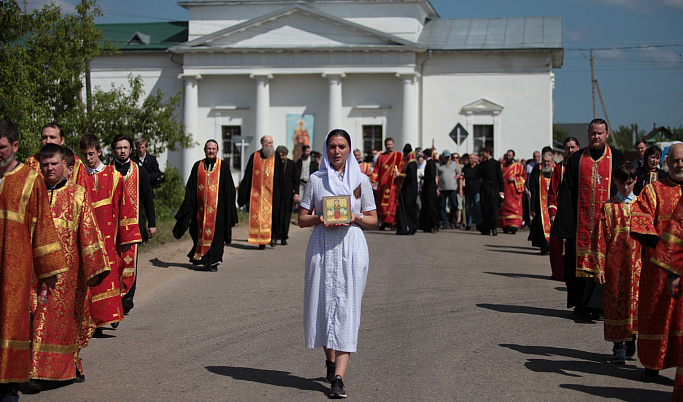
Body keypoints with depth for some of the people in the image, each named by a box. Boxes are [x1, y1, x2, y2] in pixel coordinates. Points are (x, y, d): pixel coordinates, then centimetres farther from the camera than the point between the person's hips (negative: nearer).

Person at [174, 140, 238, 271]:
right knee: (200, 232, 6)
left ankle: (212, 262, 2)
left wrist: (229, 208, -3)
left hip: (217, 207, -2)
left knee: (215, 233, -4)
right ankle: (199, 257, 25)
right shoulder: (198, 166, 9)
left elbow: (229, 190, 3)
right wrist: (188, 206, 2)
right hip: (200, 207, 2)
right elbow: (190, 189, 9)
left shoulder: (223, 167, 3)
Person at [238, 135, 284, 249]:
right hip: (257, 192, 0)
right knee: (258, 214, -2)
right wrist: (244, 192, 3)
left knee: (273, 213, -7)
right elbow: (248, 176, 7)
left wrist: (279, 192, 3)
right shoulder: (254, 157, 6)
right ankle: (261, 240, 5)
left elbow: (280, 177, 9)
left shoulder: (276, 157, 7)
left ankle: (274, 235, 16)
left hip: (272, 192, 0)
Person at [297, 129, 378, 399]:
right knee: (323, 303, 4)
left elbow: (373, 220, 9)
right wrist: (319, 218, -12)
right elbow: (302, 219, 8)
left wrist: (355, 218, -11)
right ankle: (330, 360, 27)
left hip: (351, 247, -1)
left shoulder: (361, 181, 7)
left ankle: (338, 377, -14)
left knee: (347, 308, -9)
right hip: (322, 246, 2)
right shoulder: (315, 179, 8)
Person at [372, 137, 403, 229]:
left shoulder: (399, 156, 9)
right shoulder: (381, 156, 16)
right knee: (381, 203, 1)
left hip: (393, 183, -3)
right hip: (382, 183, 3)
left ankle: (389, 221, -14)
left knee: (391, 200, -14)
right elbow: (376, 170, 14)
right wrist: (373, 180, 3)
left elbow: (401, 168, 4)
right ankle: (384, 222, 10)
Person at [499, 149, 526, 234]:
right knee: (504, 207, 2)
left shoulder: (519, 166, 6)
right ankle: (505, 226, 9)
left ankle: (514, 225, -17)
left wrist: (514, 179, -9)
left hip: (514, 190, -3)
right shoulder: (502, 166, 14)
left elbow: (524, 177, 4)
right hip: (504, 190, 3)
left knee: (514, 207, -11)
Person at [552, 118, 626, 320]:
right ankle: (582, 304, 14)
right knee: (581, 259, 3)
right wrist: (563, 219, -2)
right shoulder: (577, 159, 8)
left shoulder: (617, 158, 6)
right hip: (581, 220, 1)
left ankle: (599, 305, 0)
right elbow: (567, 191, 6)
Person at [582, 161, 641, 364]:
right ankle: (618, 346, 5)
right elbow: (600, 238, 0)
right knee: (615, 302, 0)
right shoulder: (609, 207, 2)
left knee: (635, 301, 3)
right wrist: (599, 267, -5)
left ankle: (631, 341, 19)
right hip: (614, 263, -1)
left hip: (637, 264, 1)